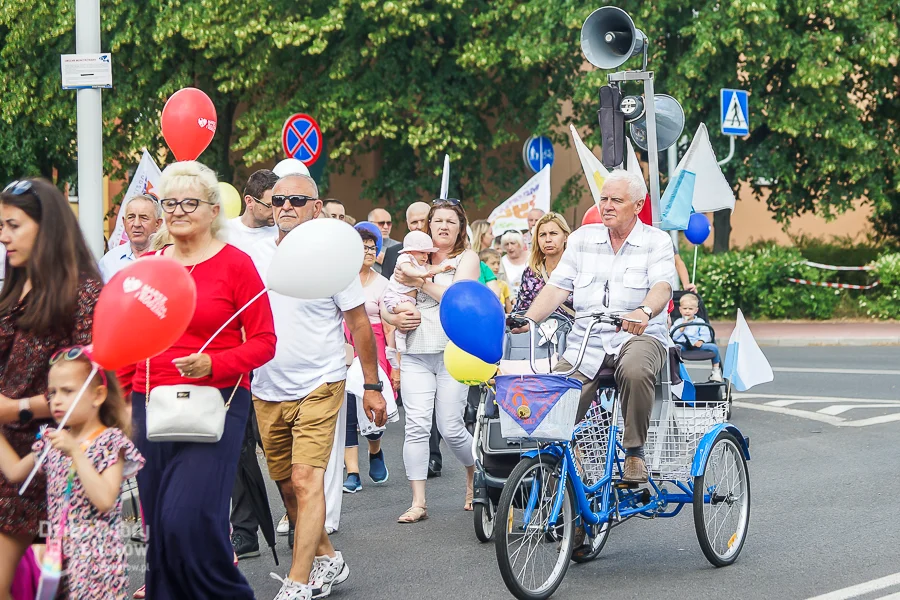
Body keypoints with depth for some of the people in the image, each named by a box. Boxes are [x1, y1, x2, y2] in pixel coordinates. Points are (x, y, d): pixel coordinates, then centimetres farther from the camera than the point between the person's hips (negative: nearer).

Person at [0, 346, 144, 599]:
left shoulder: (111, 442, -8)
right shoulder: (53, 441, 12)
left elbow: (104, 501, -19)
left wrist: (76, 452, -21)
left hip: (95, 555, -6)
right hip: (58, 553, 6)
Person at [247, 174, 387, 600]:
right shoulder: (256, 256, 4)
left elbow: (359, 324, 0)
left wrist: (372, 385, 1)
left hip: (318, 387, -5)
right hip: (267, 391, 5)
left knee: (306, 480, -16)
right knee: (287, 486, 13)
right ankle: (327, 560, 32)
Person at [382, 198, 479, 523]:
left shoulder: (467, 258, 5)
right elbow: (385, 304, 17)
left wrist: (420, 282, -15)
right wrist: (395, 318, -4)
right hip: (416, 353, 3)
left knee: (450, 428, -3)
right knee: (416, 426, -7)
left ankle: (475, 477, 26)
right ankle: (418, 502, -6)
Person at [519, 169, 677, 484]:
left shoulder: (657, 241, 3)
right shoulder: (582, 238, 13)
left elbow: (662, 286, -15)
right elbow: (557, 287, 6)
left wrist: (644, 311, -38)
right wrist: (526, 320, -11)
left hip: (639, 337, -3)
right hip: (586, 341, 3)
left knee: (635, 372, -38)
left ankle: (635, 452, -20)